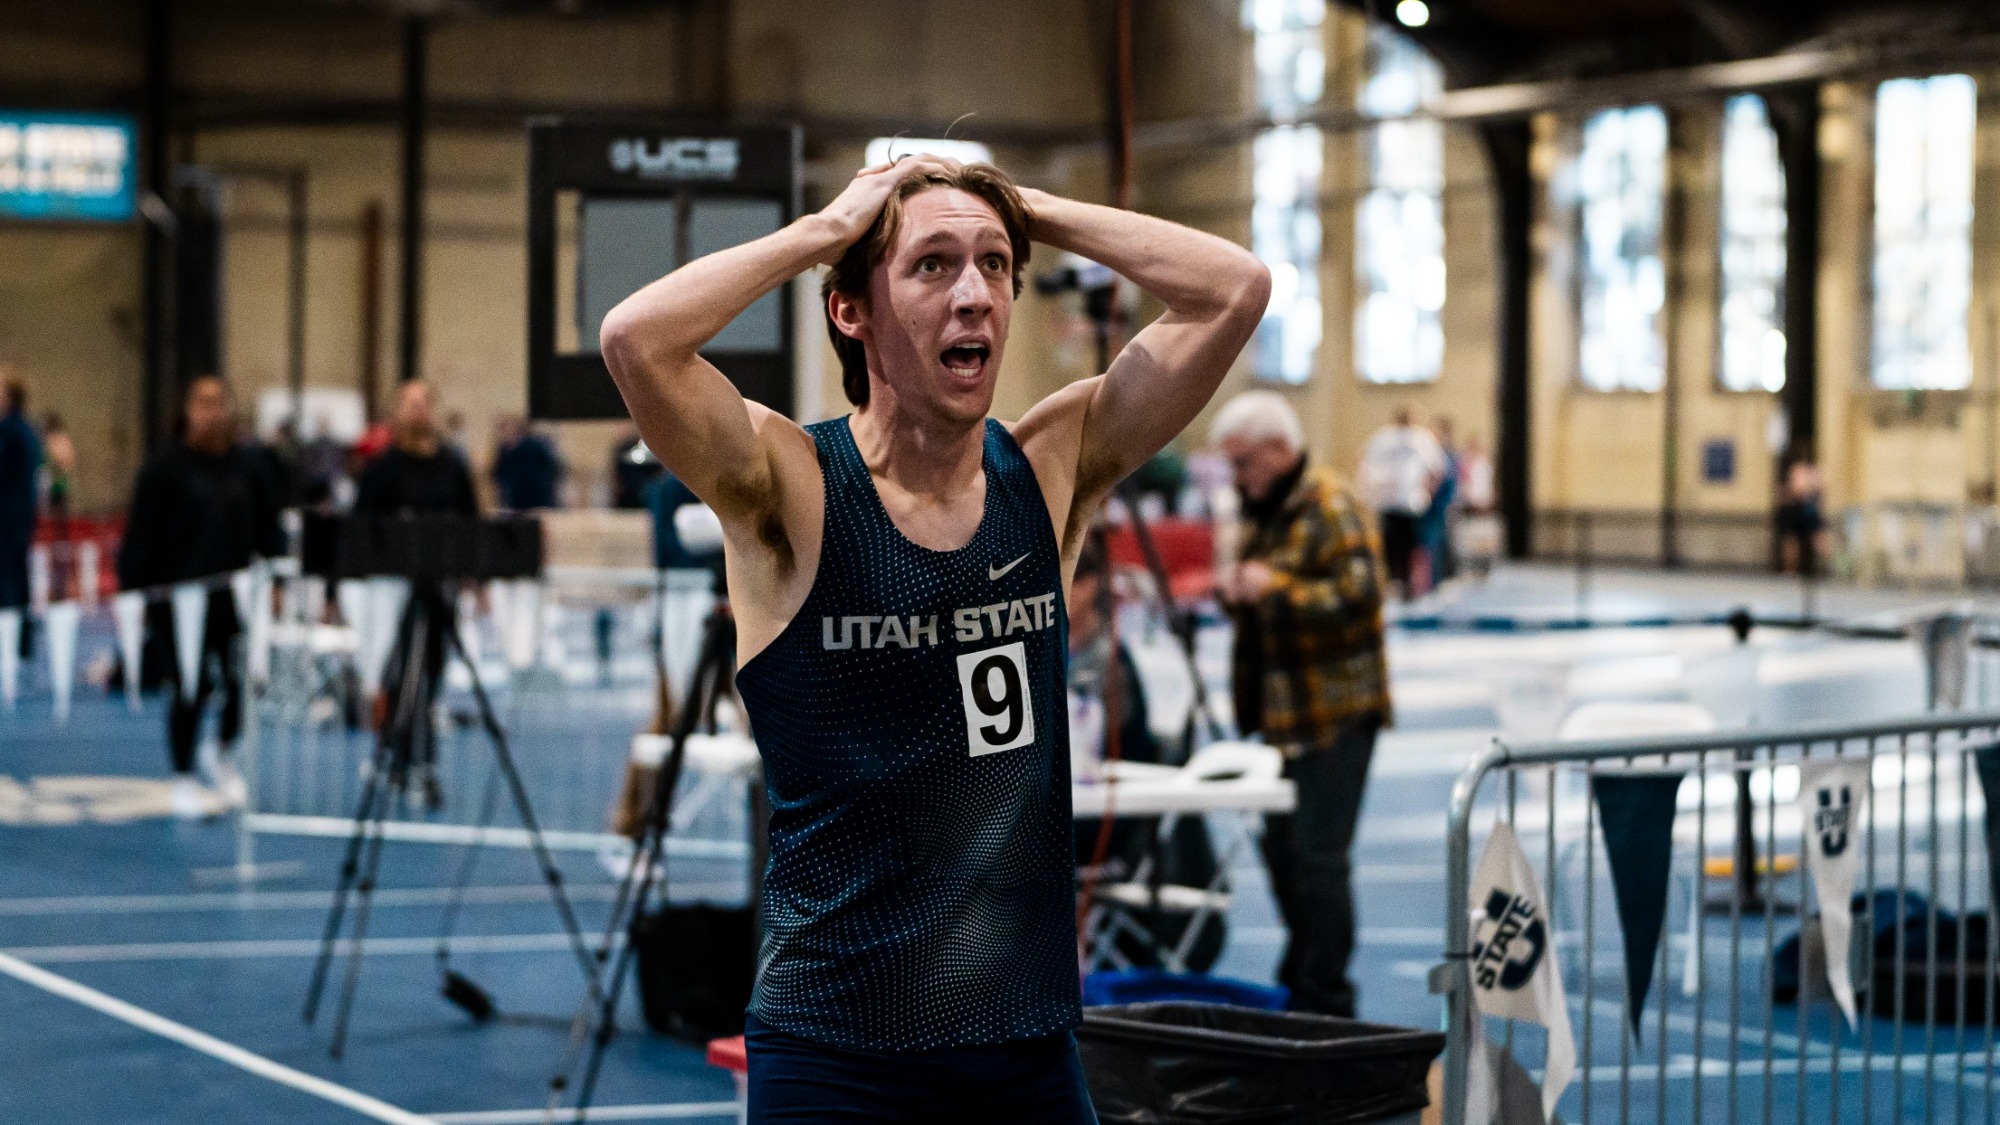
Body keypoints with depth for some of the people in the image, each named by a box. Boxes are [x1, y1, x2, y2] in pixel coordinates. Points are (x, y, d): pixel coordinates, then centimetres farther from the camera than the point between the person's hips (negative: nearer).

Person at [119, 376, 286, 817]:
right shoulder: (165, 468, -3)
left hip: (237, 595, 3)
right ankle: (184, 779, 16)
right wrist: (136, 594, -9)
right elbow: (141, 537, -4)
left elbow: (269, 530, 13)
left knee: (240, 682, 0)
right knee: (190, 689, 2)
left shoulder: (246, 466, 7)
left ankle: (224, 754, 29)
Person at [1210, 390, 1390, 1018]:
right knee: (1281, 848, 15)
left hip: (1336, 712, -9)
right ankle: (1298, 985, 28)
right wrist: (1235, 590, 6)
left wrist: (1275, 588, -27)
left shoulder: (1331, 509, -13)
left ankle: (1326, 1002, -1)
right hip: (1281, 709, 9)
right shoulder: (1261, 509, 15)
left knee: (1318, 855, -8)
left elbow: (1358, 594, -23)